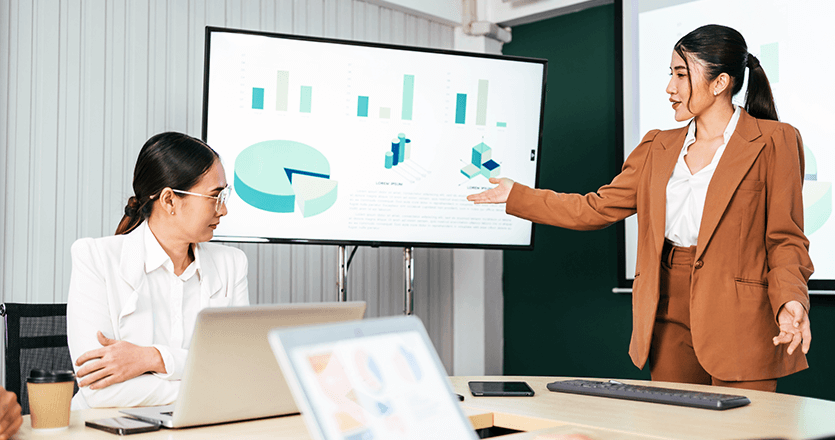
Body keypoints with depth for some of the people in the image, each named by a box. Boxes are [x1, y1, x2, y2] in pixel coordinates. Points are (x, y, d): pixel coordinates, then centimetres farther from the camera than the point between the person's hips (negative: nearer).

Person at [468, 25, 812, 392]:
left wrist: (790, 300, -20)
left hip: (740, 324, -4)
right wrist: (516, 195, 16)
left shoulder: (773, 142, 1)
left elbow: (785, 239, -2)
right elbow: (597, 209, 15)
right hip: (670, 317, 4)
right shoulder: (658, 148, 15)